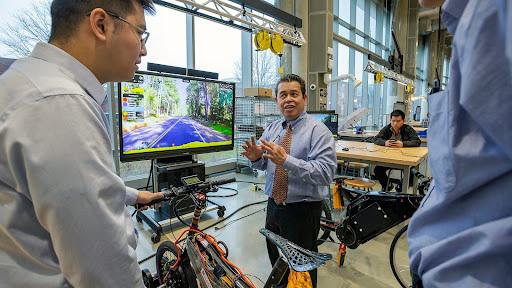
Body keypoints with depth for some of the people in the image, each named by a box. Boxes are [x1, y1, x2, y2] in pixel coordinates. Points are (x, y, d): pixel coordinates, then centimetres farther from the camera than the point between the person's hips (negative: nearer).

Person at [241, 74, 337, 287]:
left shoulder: (318, 130, -15)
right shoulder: (272, 128, 3)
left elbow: (326, 172, -27)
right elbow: (264, 164, 7)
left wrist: (286, 160, -36)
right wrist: (256, 157, -16)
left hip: (303, 211, -5)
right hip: (274, 206, 6)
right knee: (276, 261, 27)